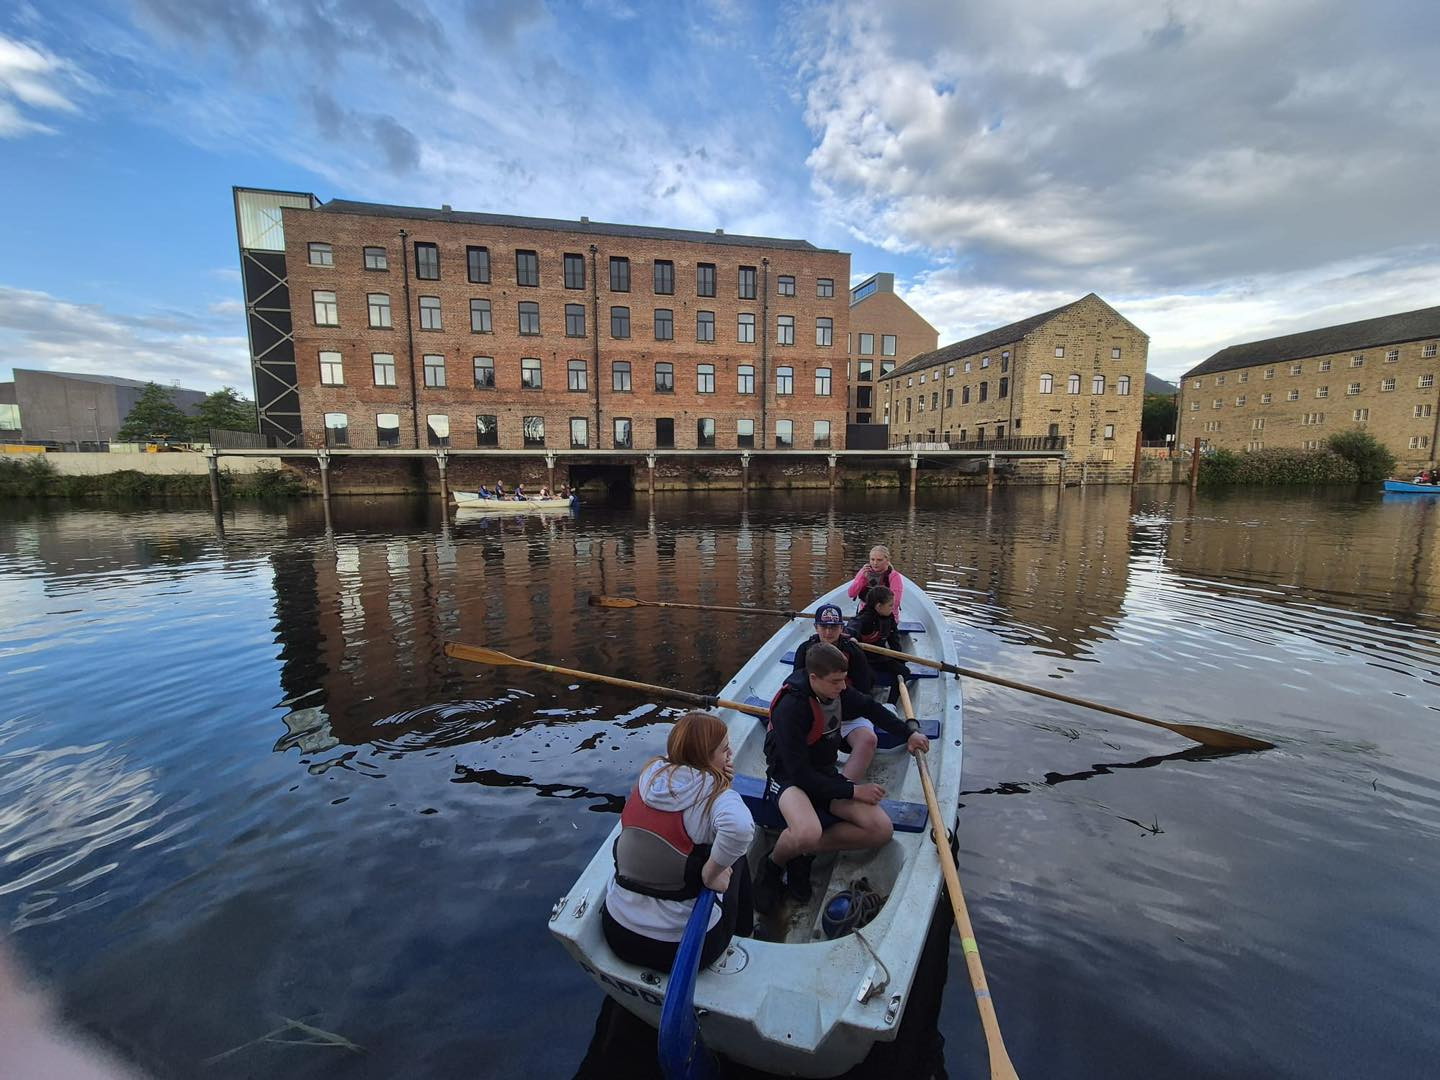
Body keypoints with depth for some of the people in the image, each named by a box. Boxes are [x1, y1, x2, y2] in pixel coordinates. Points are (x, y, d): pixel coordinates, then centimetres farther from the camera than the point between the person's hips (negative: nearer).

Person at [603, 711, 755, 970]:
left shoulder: (649, 776, -5)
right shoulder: (716, 795, -21)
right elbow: (739, 825, -43)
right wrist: (710, 874, -25)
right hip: (684, 948, -5)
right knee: (736, 858, 19)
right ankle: (744, 934, 39)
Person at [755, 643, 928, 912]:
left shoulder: (837, 693, -6)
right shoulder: (790, 708, -28)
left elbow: (871, 709, 17)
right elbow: (800, 774, -26)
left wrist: (909, 732, 11)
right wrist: (853, 791, -21)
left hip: (825, 775, 7)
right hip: (789, 778, -7)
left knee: (881, 831, -11)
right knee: (807, 833, -38)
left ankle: (804, 852, -1)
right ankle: (773, 864, -3)